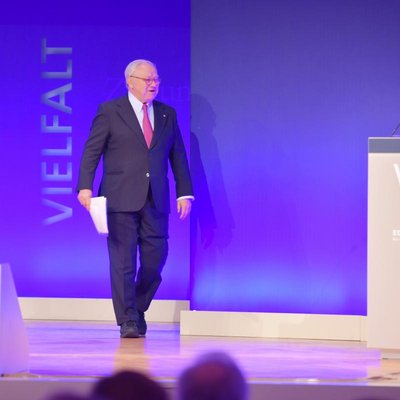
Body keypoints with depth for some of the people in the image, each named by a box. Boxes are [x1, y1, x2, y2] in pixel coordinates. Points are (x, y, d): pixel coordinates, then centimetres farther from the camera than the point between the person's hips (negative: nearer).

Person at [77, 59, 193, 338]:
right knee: (123, 261, -3)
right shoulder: (110, 112, 2)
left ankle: (137, 309, 23)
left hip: (155, 200, 4)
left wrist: (185, 193, 7)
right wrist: (85, 187, -13)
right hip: (121, 199, -4)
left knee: (155, 259, 2)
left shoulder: (168, 114, 14)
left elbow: (178, 156, 14)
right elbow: (92, 151, -1)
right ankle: (128, 321, 2)